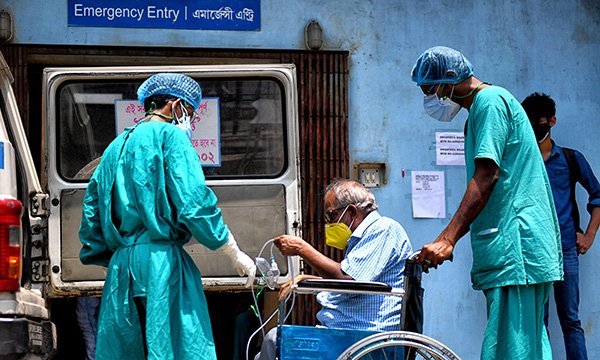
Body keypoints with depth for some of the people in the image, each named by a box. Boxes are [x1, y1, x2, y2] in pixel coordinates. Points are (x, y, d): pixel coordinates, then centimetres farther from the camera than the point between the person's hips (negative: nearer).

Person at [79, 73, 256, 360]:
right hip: (161, 262, -8)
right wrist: (235, 253, -7)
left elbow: (92, 209, 22)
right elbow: (194, 202, -12)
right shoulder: (170, 135, -1)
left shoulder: (117, 146, 22)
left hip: (120, 269, 8)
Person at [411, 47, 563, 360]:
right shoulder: (478, 112, 23)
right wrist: (447, 242, 19)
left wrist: (447, 239, -21)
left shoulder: (490, 100, -7)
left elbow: (486, 177, -17)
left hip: (514, 245, -11)